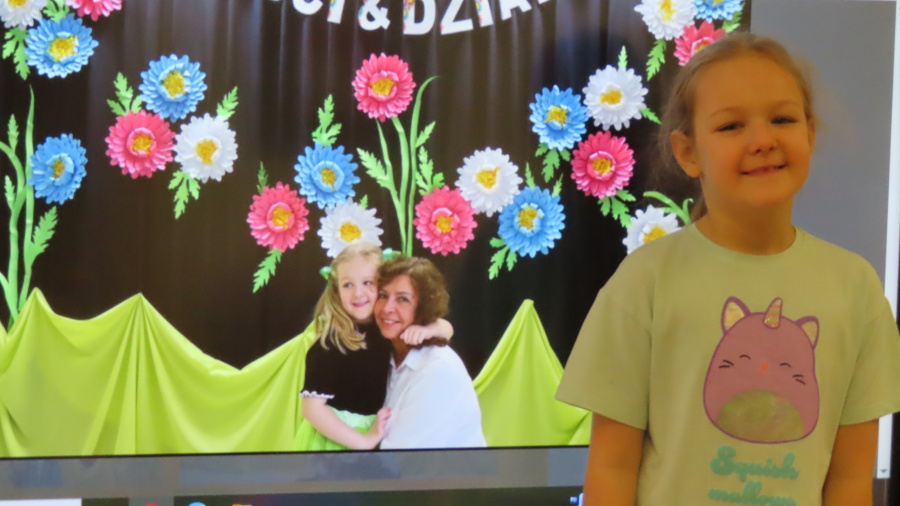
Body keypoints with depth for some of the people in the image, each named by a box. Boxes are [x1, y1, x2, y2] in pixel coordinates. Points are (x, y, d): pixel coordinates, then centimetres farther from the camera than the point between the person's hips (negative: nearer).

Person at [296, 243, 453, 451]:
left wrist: (427, 329, -21)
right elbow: (312, 407, -24)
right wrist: (363, 441, -23)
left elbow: (446, 329, 1)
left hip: (372, 433, 6)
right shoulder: (330, 343, -21)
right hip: (333, 439, -6)